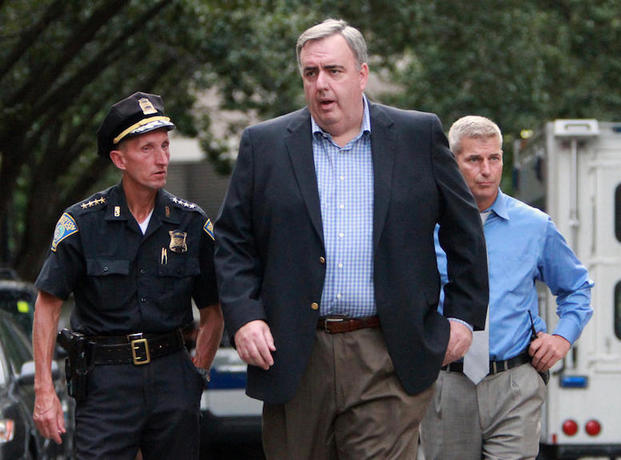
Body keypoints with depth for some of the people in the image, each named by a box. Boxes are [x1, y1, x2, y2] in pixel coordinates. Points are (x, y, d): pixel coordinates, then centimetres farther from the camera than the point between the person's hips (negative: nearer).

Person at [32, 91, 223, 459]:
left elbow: (213, 312, 15)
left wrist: (196, 375, 6)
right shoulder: (84, 222, -3)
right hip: (106, 379, -3)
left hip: (171, 371, 3)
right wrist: (44, 390, -5)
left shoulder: (191, 223, 5)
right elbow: (48, 305, 0)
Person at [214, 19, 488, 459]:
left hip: (386, 366, -1)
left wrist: (464, 316, 9)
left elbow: (464, 230, 13)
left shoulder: (419, 136, 7)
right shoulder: (264, 145, 8)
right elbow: (232, 242, 9)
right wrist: (243, 317, -5)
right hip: (295, 362, 2)